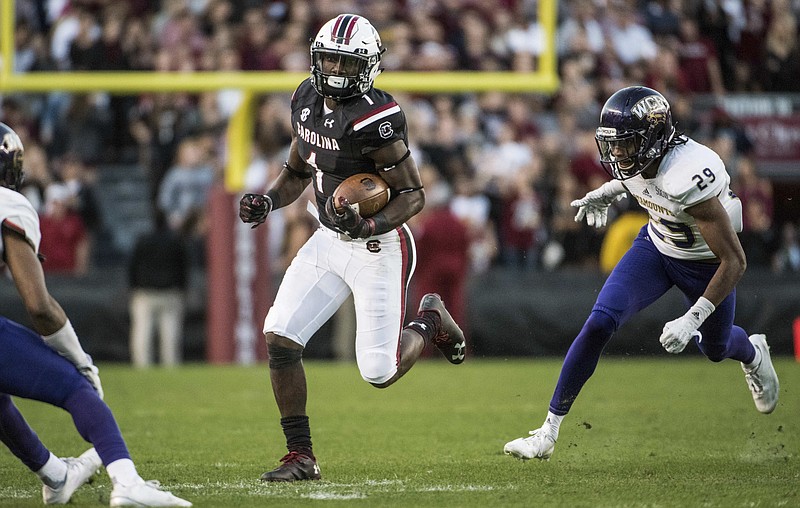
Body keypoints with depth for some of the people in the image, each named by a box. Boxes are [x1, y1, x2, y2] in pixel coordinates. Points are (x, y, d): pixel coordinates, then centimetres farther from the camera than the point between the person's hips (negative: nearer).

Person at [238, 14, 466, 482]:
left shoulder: (374, 118, -23)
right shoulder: (308, 100, 1)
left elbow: (414, 194, -18)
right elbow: (298, 171, 17)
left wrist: (371, 228, -32)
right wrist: (267, 202, -1)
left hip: (378, 248, -7)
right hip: (328, 241, 7)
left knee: (380, 373, -3)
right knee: (280, 338, -7)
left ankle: (430, 323, 30)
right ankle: (301, 457, 3)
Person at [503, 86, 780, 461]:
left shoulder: (689, 178, -40)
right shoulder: (634, 157, -21)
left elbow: (734, 261, -34)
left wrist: (692, 320, -36)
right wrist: (607, 193, 3)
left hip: (706, 263, -4)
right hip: (657, 244, 4)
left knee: (715, 349, 21)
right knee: (600, 323, -15)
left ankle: (752, 353, 62)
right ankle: (548, 432, -9)